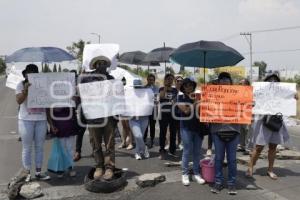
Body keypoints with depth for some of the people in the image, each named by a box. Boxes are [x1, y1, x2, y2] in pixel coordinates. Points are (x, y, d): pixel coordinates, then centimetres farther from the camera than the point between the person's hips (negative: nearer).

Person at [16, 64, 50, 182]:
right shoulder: (21, 85, -1)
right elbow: (19, 101, -12)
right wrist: (25, 89, -25)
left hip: (41, 120, 3)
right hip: (26, 120, -2)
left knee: (39, 147, 8)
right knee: (27, 148, 3)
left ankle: (38, 172, 17)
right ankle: (28, 173, 11)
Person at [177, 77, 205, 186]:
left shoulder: (198, 96, 9)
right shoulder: (181, 98, -1)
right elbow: (186, 110, -13)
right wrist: (195, 102, -18)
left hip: (198, 127, 3)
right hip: (186, 128, -3)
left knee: (197, 152, 8)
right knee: (187, 151, 0)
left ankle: (196, 173, 18)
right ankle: (185, 174, 13)